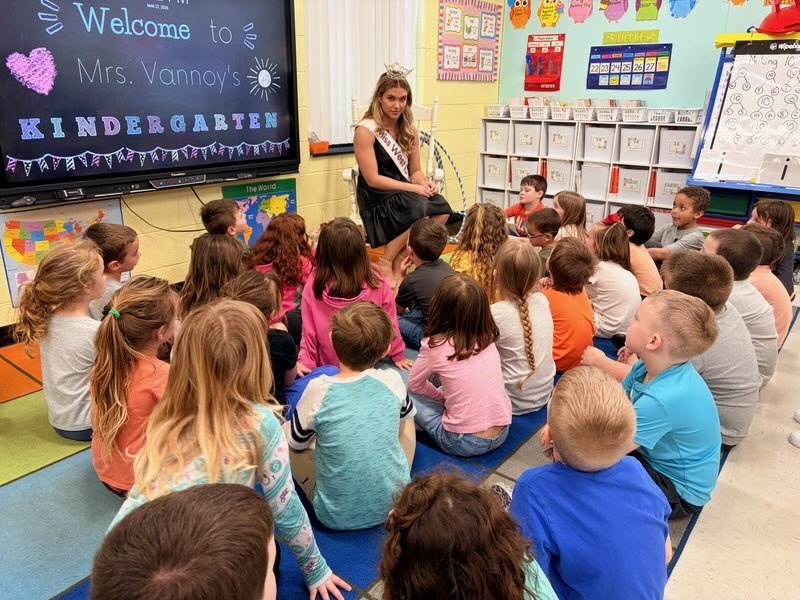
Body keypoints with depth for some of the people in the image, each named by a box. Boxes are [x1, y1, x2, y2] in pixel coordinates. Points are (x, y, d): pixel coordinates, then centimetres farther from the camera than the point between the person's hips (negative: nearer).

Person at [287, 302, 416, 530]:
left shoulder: (319, 390, -20)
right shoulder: (393, 380, -14)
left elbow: (297, 443, -1)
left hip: (337, 516, -2)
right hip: (395, 504, 3)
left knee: (286, 429, 14)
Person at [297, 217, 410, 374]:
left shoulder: (314, 285, -20)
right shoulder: (379, 285, -20)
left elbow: (308, 330, -11)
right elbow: (389, 326, -7)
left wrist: (305, 361, 3)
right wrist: (398, 356, 9)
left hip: (327, 365, 1)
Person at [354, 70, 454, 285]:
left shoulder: (410, 131, 11)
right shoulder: (366, 130, -9)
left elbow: (415, 170, 14)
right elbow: (372, 179, -14)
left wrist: (425, 183, -11)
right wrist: (414, 188, -19)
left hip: (404, 195, 6)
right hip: (377, 199, -6)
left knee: (442, 209, -24)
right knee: (418, 208, -34)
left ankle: (400, 261, -11)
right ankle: (386, 262, -13)